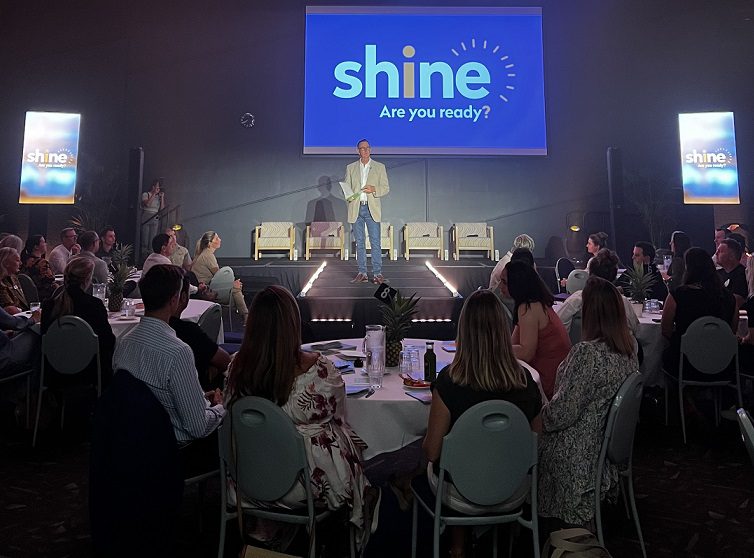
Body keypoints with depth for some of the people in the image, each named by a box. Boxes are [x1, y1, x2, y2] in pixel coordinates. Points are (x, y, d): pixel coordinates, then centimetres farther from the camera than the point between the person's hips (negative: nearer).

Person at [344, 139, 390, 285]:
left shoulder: (379, 167, 8)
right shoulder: (351, 168, 12)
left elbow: (386, 188, 5)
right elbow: (347, 188, 11)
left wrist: (374, 189, -15)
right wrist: (349, 195, -12)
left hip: (372, 209, -2)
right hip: (356, 209, 2)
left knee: (375, 242, -5)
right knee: (360, 243, 5)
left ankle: (377, 273, 0)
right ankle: (362, 273, 10)